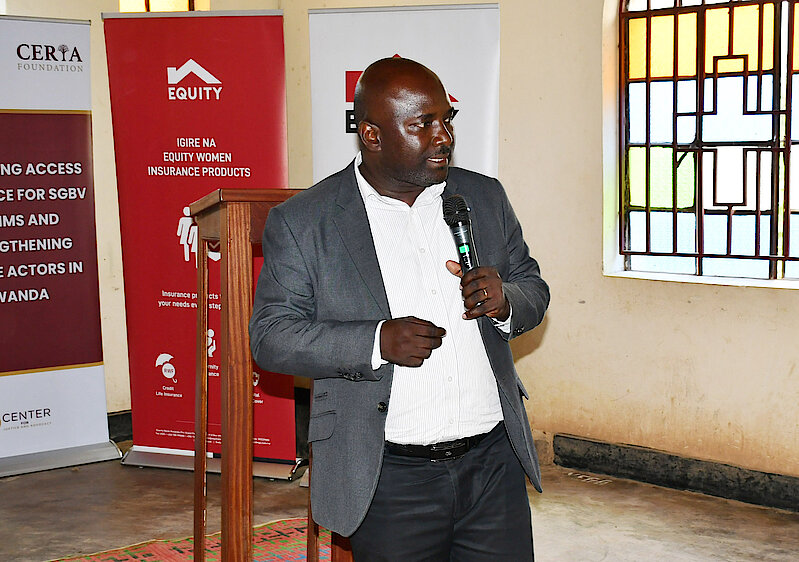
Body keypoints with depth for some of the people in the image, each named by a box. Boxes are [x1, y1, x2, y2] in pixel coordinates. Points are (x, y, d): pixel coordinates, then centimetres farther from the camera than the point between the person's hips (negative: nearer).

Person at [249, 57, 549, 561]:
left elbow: (534, 289, 15)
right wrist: (377, 341, -20)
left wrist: (504, 302, -9)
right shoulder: (302, 222, -5)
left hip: (493, 464, 4)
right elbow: (270, 336, -7)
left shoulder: (485, 197, 8)